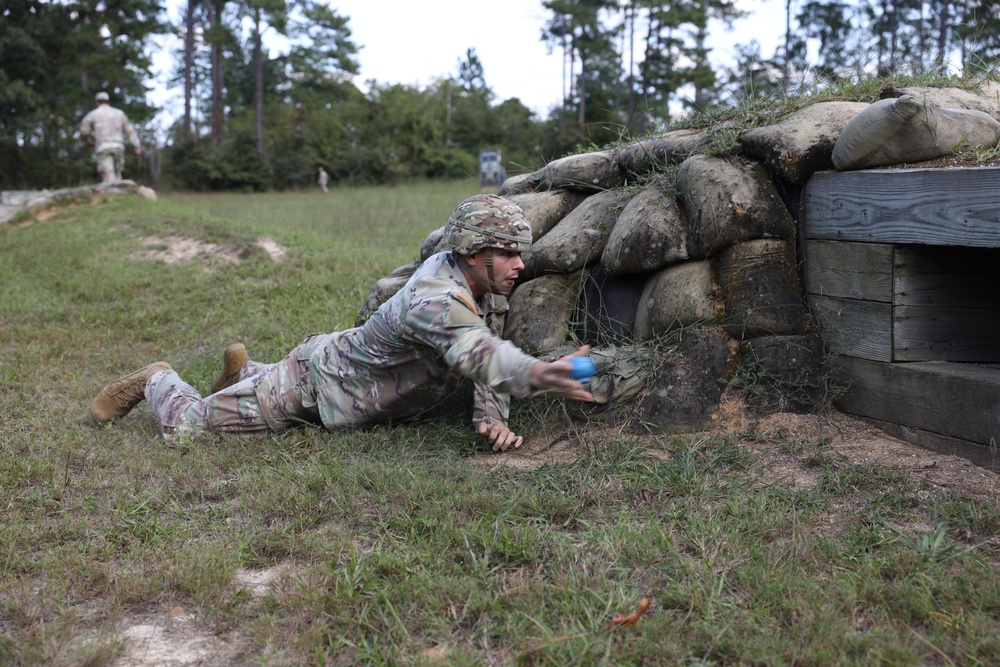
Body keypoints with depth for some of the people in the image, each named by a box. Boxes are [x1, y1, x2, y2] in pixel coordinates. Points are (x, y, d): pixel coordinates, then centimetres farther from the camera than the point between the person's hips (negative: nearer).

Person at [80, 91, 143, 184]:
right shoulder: (119, 113, 15)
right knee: (116, 174, 13)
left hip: (103, 149, -3)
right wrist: (137, 146, 4)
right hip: (118, 147, 3)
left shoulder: (92, 114, 7)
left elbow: (83, 132, 5)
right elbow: (129, 131, 9)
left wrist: (90, 142, 24)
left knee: (109, 177, -11)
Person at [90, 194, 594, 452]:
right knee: (187, 424, 2)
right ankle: (158, 381, 31)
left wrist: (491, 415, -19)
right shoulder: (435, 301, -38)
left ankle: (244, 370, 57)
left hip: (348, 368, 8)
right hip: (313, 380, -8)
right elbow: (477, 353, -57)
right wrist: (538, 375, -76)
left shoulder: (487, 286, -10)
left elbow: (488, 351, -3)